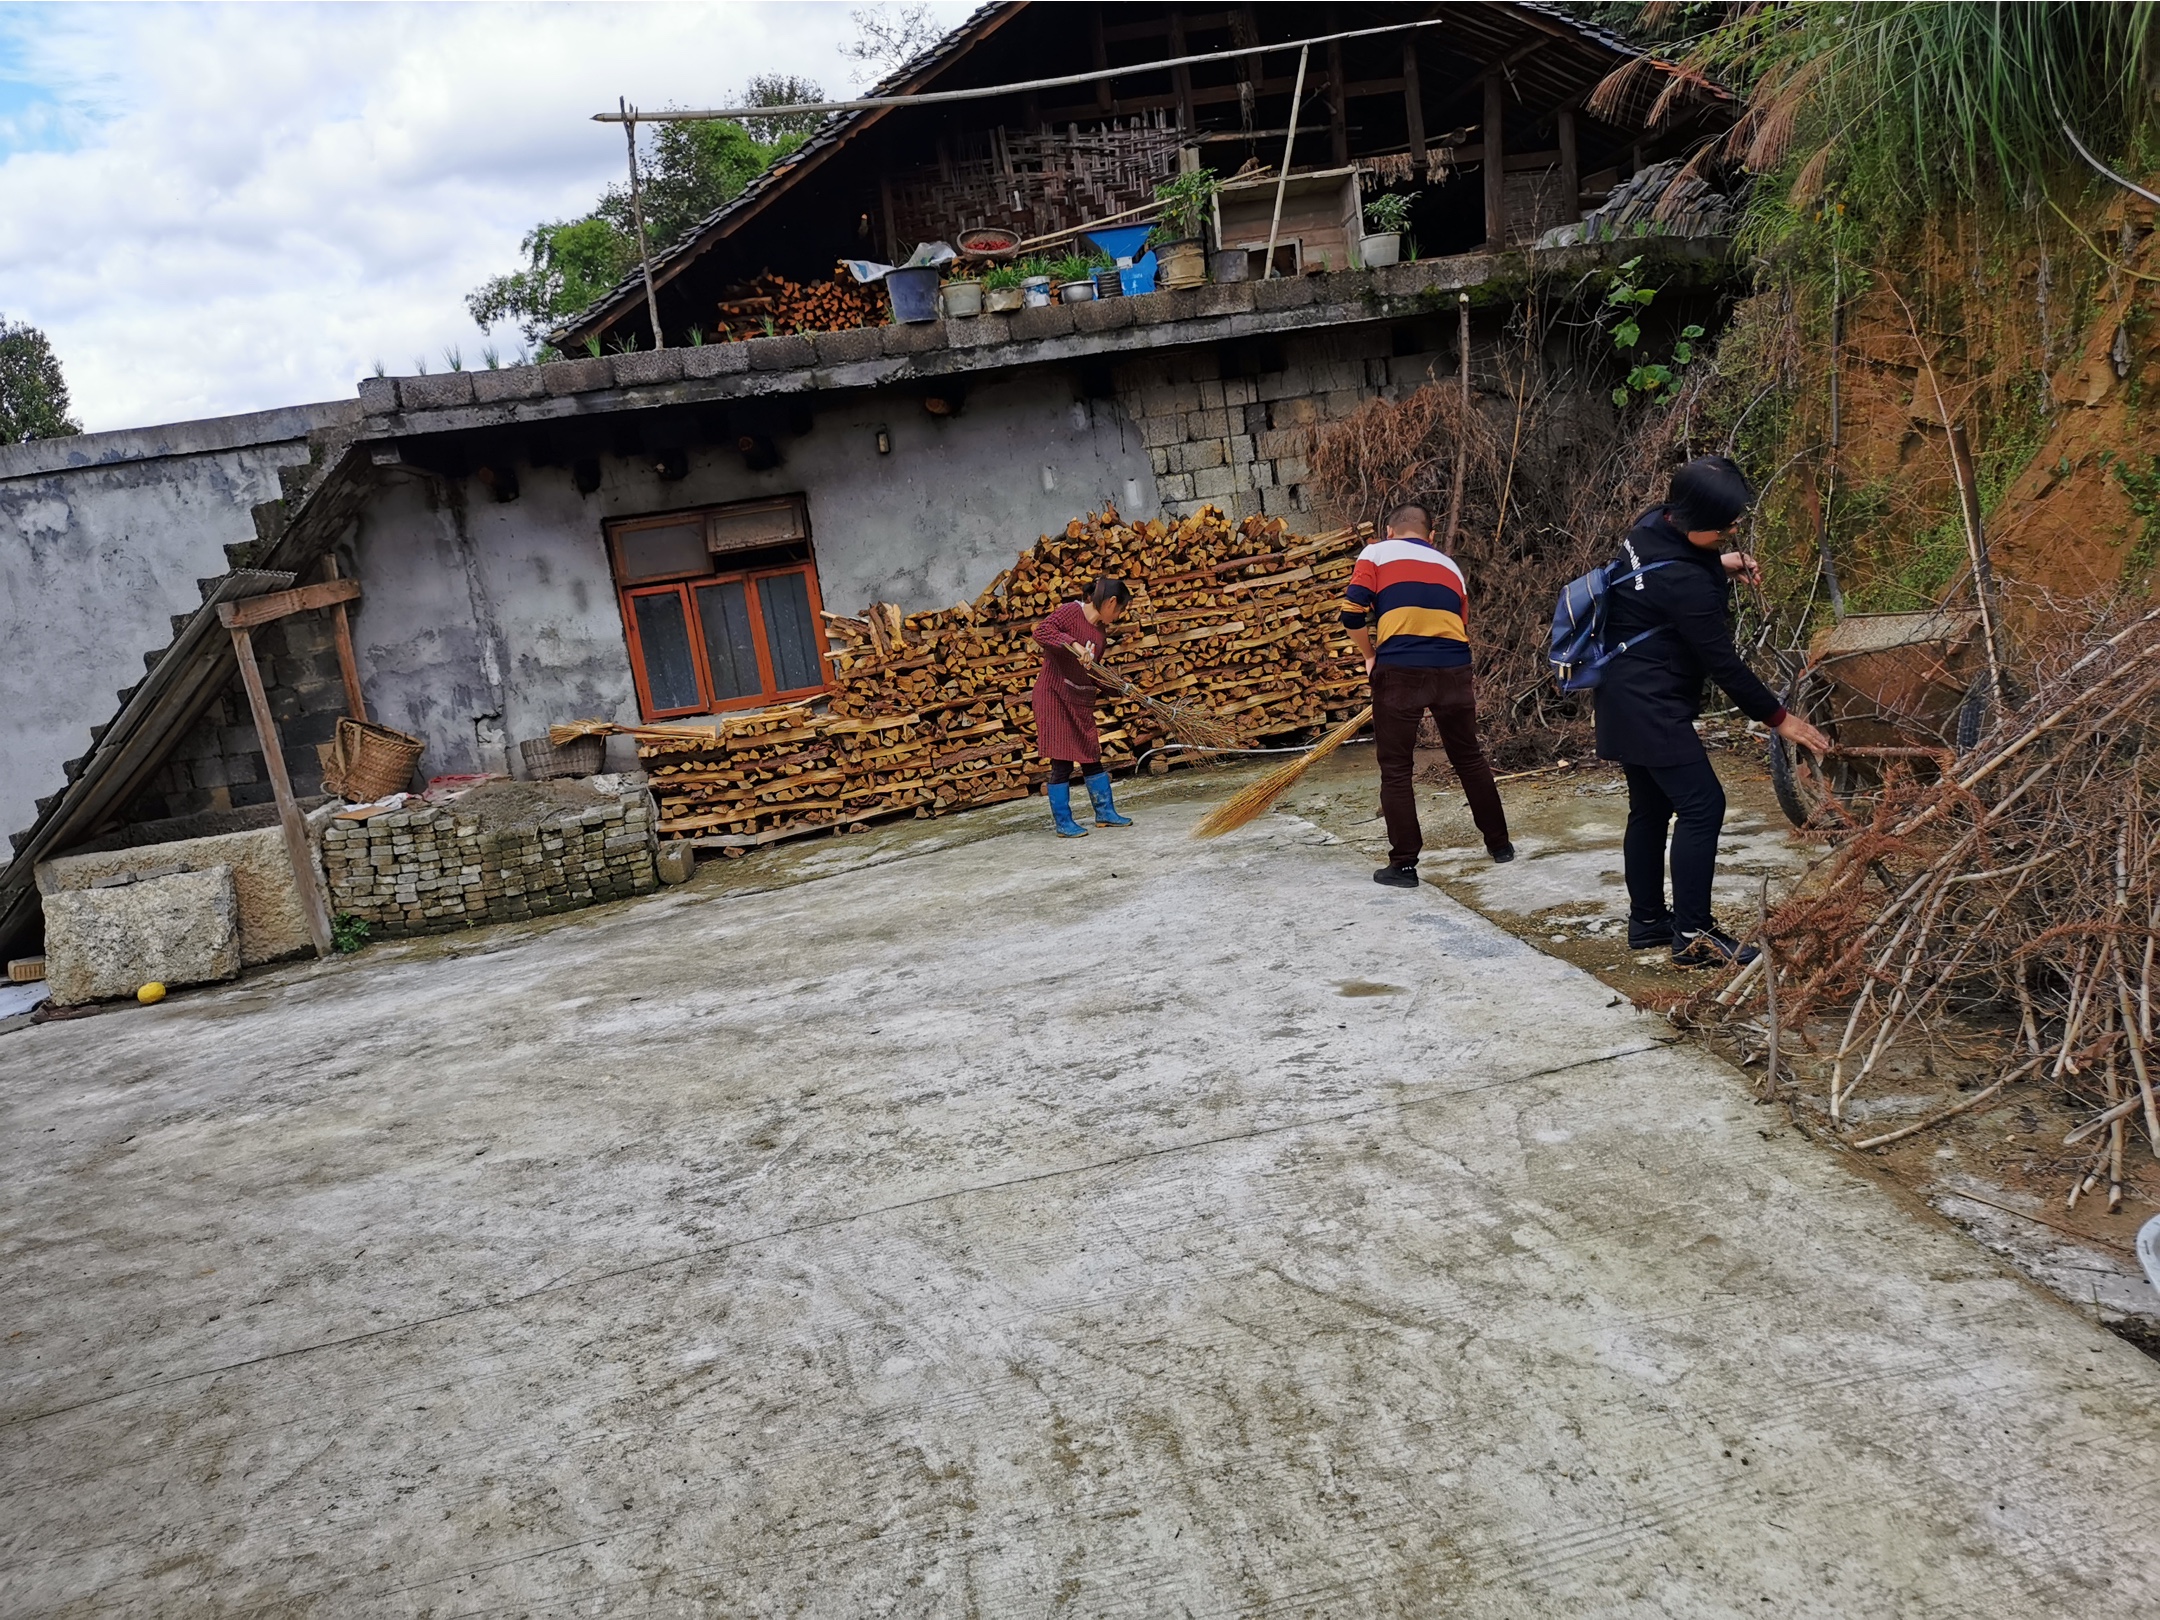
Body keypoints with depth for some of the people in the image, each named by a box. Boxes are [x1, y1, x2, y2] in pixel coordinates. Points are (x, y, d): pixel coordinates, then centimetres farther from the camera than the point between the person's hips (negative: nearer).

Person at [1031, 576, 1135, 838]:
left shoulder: (1100, 633, 12)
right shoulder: (1071, 612, -12)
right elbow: (1040, 631, -27)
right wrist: (1074, 644, -34)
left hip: (1081, 701, 8)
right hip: (1055, 696, -8)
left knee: (1092, 757, 14)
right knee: (1062, 762, -3)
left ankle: (1105, 812, 25)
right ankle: (1062, 823, 6)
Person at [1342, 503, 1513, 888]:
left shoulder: (1376, 553, 11)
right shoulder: (1449, 566, 25)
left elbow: (1353, 613, -2)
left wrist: (1370, 658, 13)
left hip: (1399, 670, -4)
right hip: (1453, 669, 4)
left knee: (1395, 770, 6)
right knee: (1469, 759, 20)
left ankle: (1404, 865, 7)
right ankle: (1499, 843, 31)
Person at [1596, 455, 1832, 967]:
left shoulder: (1651, 526, 2)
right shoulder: (1683, 581, -24)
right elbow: (1721, 661, -19)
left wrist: (1719, 563, 8)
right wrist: (1778, 717, -11)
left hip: (1630, 699, 10)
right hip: (1652, 705, -10)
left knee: (1650, 808, 14)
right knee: (1701, 804, -10)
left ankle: (1647, 921, 21)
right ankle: (1692, 934, -8)